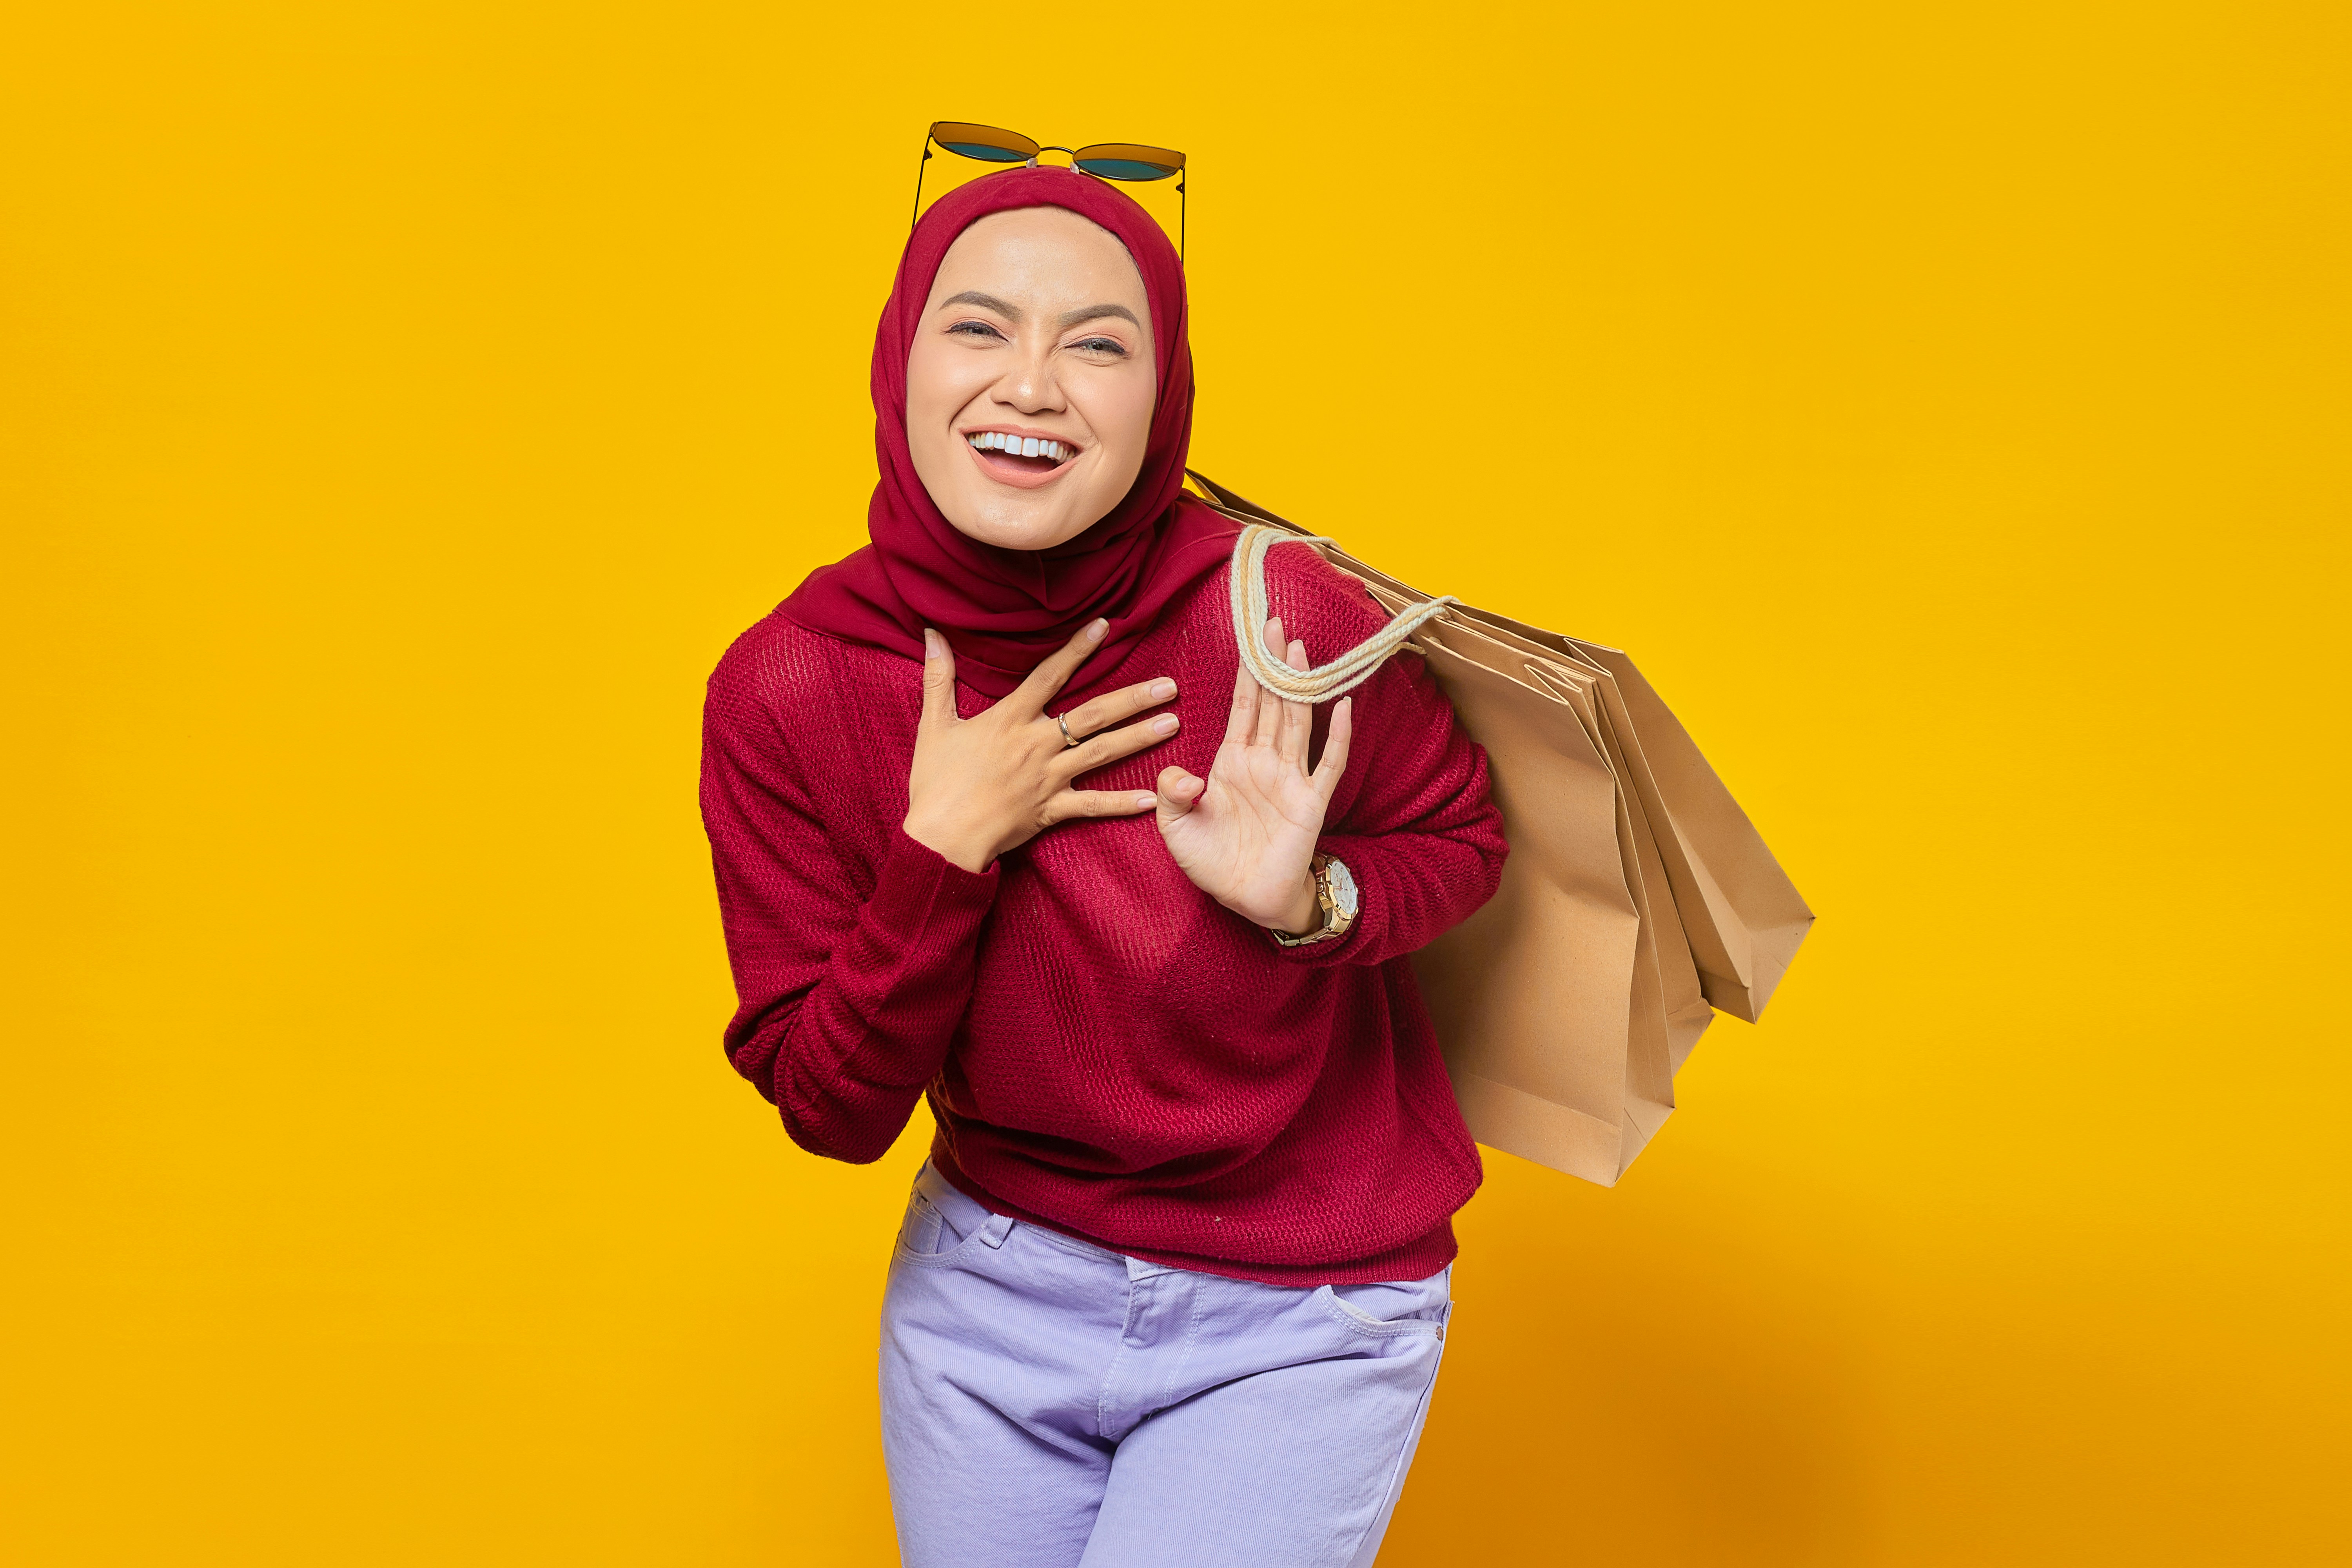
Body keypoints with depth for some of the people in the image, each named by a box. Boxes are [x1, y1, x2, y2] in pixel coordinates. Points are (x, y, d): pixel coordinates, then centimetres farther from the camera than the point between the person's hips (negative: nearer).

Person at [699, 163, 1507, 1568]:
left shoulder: (1279, 623, -21)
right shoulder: (786, 690, -15)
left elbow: (1463, 839, -2)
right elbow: (831, 1109, -11)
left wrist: (1310, 904, -23)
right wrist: (948, 853, -24)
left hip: (1294, 1328, -2)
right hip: (990, 1285, 3)